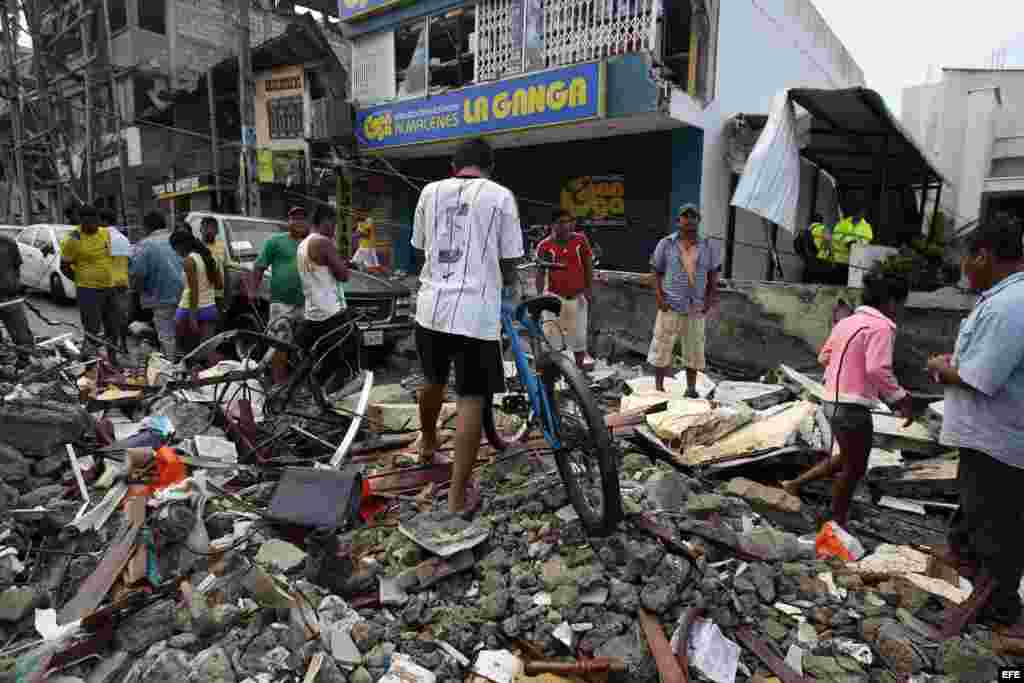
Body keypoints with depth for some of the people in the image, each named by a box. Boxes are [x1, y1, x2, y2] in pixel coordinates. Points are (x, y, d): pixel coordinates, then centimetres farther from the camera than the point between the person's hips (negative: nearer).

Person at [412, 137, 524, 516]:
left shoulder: (430, 191, 9)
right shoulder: (501, 196, -1)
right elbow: (510, 260, 1)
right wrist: (504, 285, 23)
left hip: (431, 306, 5)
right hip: (476, 311, -4)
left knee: (434, 381, 26)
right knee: (471, 400, 3)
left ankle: (427, 443, 51)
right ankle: (458, 496, 8)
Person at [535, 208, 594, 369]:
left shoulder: (580, 240, -3)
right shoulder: (545, 245, -7)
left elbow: (588, 266, 4)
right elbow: (540, 272, -3)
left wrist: (589, 290, -2)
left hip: (577, 297, 2)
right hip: (554, 296, -2)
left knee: (578, 337, 12)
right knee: (549, 335, -10)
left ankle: (580, 369, 30)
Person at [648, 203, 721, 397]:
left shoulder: (707, 246, 4)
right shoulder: (666, 244, -1)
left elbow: (713, 276, 9)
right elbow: (657, 273, 2)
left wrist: (710, 300, -2)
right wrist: (659, 297, -10)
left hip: (696, 307, 2)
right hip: (670, 306, -2)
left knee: (694, 347, 9)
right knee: (662, 345, 1)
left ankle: (691, 389, 20)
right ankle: (659, 387, 12)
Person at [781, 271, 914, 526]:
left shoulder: (847, 322, 12)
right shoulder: (880, 327, -14)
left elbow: (824, 357, 18)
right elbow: (878, 370, -25)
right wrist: (901, 399, -16)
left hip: (833, 401, 9)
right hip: (853, 406, -9)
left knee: (846, 458, 25)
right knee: (855, 467, 8)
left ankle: (796, 483, 23)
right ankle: (837, 524, 20)